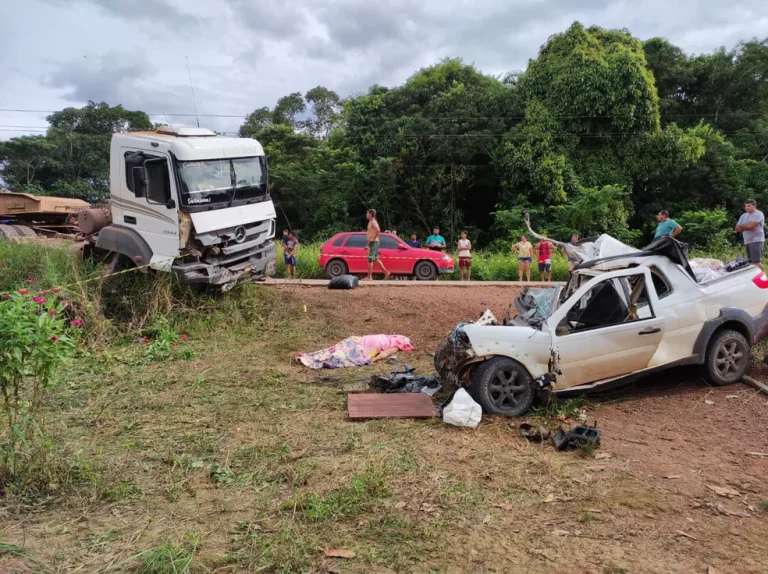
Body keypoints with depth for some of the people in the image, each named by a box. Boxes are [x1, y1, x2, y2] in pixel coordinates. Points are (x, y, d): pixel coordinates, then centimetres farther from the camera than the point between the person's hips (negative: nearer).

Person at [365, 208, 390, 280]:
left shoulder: (373, 222, -13)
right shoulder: (371, 222, 18)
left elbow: (378, 230, -31)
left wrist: (374, 238, -21)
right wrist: (368, 245, 21)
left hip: (373, 242, -10)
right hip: (372, 243, 10)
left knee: (370, 259, -6)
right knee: (376, 259, 11)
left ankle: (369, 277, -3)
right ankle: (386, 272, 12)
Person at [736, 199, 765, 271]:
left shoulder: (758, 214, -6)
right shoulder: (743, 215, 16)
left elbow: (750, 225, -19)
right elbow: (737, 228, 8)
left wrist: (741, 226, 0)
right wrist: (747, 227, -8)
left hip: (756, 241, -8)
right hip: (747, 242, 8)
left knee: (756, 261, -16)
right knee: (751, 262, 7)